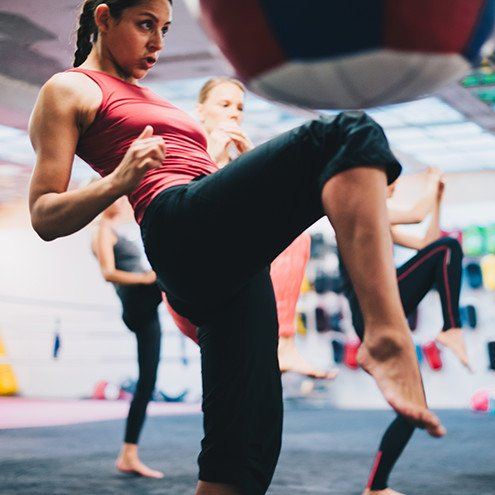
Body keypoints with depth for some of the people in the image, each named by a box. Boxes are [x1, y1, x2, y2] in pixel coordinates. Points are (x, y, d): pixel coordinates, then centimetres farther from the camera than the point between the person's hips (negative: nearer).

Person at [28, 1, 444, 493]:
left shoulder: (146, 99, 37)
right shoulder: (68, 91, 13)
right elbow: (44, 217, 2)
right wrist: (119, 180, -13)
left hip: (228, 264, 8)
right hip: (184, 229, -8)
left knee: (243, 451, -2)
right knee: (349, 135, -26)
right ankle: (388, 339, -42)